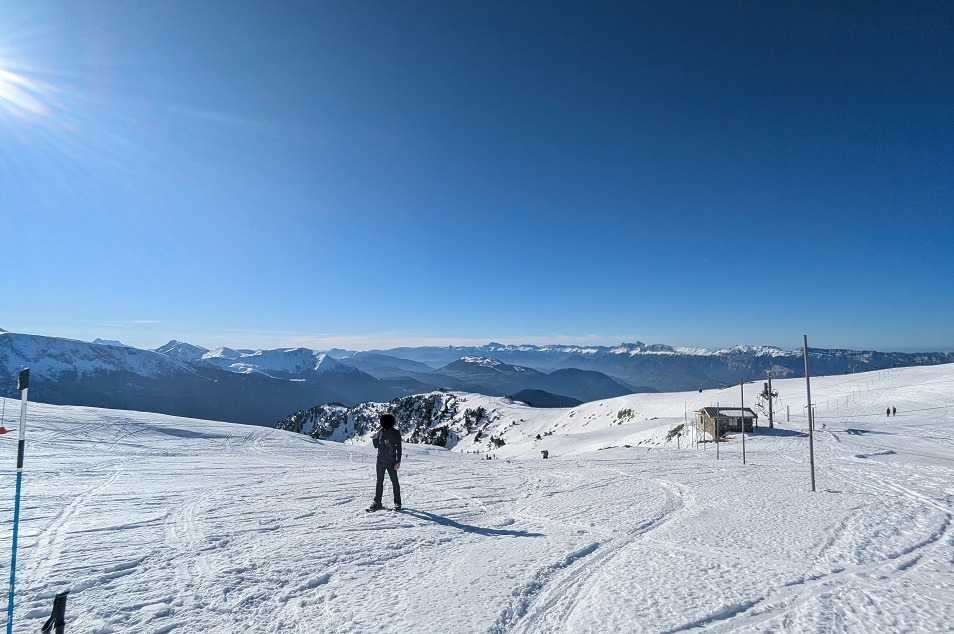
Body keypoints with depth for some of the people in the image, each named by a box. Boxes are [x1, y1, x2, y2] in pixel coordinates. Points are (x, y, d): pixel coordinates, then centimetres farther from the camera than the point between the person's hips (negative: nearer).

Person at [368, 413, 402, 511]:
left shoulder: (396, 433, -7)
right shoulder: (380, 431, 2)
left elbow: (399, 448, -5)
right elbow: (376, 446, 8)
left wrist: (398, 461, -10)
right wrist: (374, 438, -11)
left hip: (391, 462, -4)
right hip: (380, 461, 4)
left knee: (394, 481, 3)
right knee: (379, 481, 9)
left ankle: (397, 503, 13)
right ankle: (377, 502, 16)